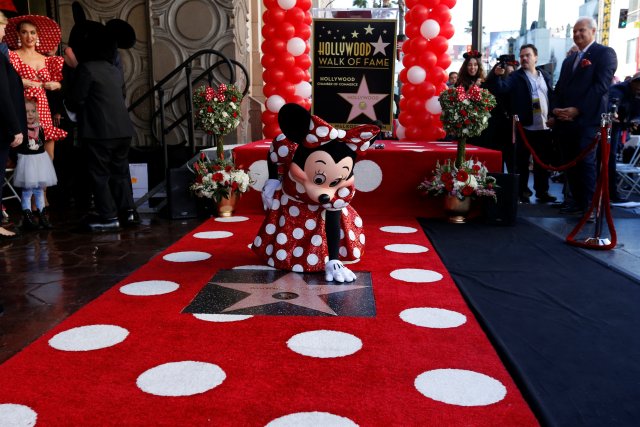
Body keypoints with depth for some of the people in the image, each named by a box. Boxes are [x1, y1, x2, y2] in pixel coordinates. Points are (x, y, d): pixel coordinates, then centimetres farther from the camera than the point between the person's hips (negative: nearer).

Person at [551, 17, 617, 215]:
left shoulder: (604, 53, 0)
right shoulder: (569, 59, 24)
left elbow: (601, 86, -11)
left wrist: (577, 110, -17)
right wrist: (555, 110, 2)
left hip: (587, 120, -7)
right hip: (565, 120, 7)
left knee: (586, 162, -9)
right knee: (570, 163, 7)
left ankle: (591, 205, -2)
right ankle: (577, 200, 16)